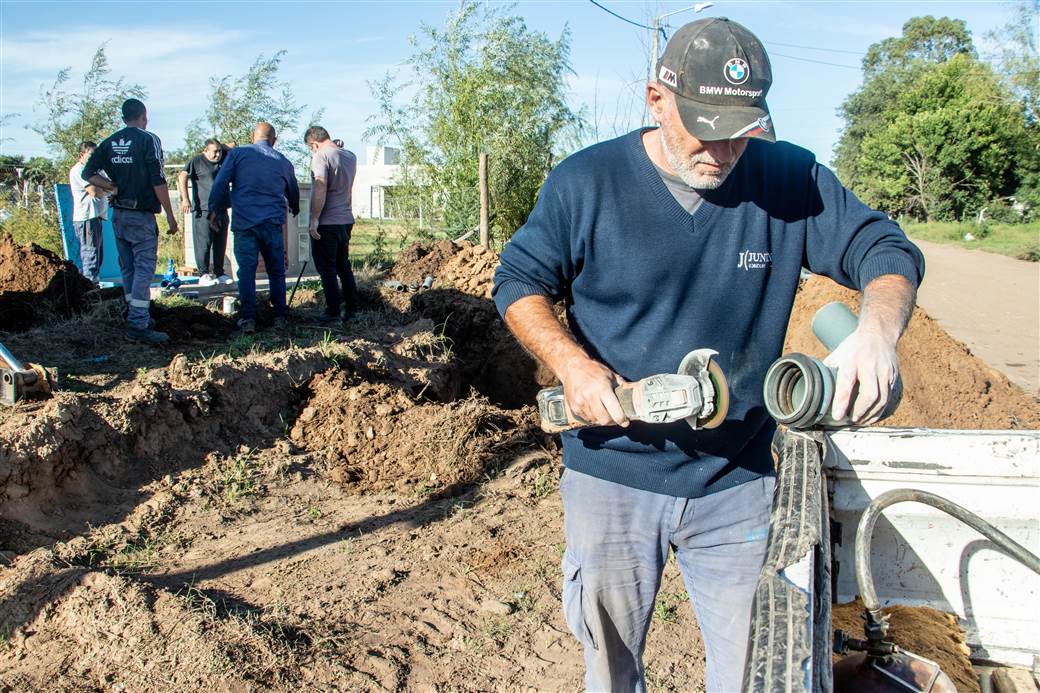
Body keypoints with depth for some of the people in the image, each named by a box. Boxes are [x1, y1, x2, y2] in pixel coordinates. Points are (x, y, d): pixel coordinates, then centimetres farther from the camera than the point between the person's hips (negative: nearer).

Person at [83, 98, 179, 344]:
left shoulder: (110, 142, 10)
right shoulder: (149, 140, -8)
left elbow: (88, 173, 5)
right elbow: (158, 181, -13)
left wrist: (115, 187, 6)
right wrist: (170, 215, -8)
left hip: (118, 214, 7)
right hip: (141, 215, -7)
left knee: (128, 268, 15)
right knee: (144, 268, -6)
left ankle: (134, 315, 26)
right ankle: (138, 325, -11)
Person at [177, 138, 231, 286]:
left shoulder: (223, 160, 15)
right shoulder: (197, 161, -2)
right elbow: (182, 177, -12)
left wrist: (223, 147, 9)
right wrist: (185, 199, -22)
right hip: (204, 210, -6)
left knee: (220, 244, 9)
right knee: (203, 244, -6)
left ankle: (219, 274, 16)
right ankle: (203, 275, -3)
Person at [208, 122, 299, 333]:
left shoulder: (237, 154, 5)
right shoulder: (283, 162, 13)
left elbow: (220, 185, -1)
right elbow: (293, 192, 28)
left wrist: (215, 210, 10)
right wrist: (295, 210, 48)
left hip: (243, 222, -2)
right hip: (272, 223, 2)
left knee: (246, 270, 1)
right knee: (276, 271, 10)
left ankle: (248, 318, -1)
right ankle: (280, 316, 12)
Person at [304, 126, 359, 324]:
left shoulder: (321, 156, -13)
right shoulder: (350, 156, 9)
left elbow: (320, 190, -20)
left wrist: (313, 220, -17)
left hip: (326, 222, -8)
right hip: (346, 220, 8)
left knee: (327, 269, 0)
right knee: (344, 266, 15)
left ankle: (333, 311, 2)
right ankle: (352, 308, 17)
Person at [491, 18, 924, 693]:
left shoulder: (791, 179, -6)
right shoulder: (585, 182, -8)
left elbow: (886, 250, 0)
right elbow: (519, 282, 0)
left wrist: (878, 328, -23)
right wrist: (572, 364, -18)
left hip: (737, 481, 1)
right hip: (611, 476, 0)